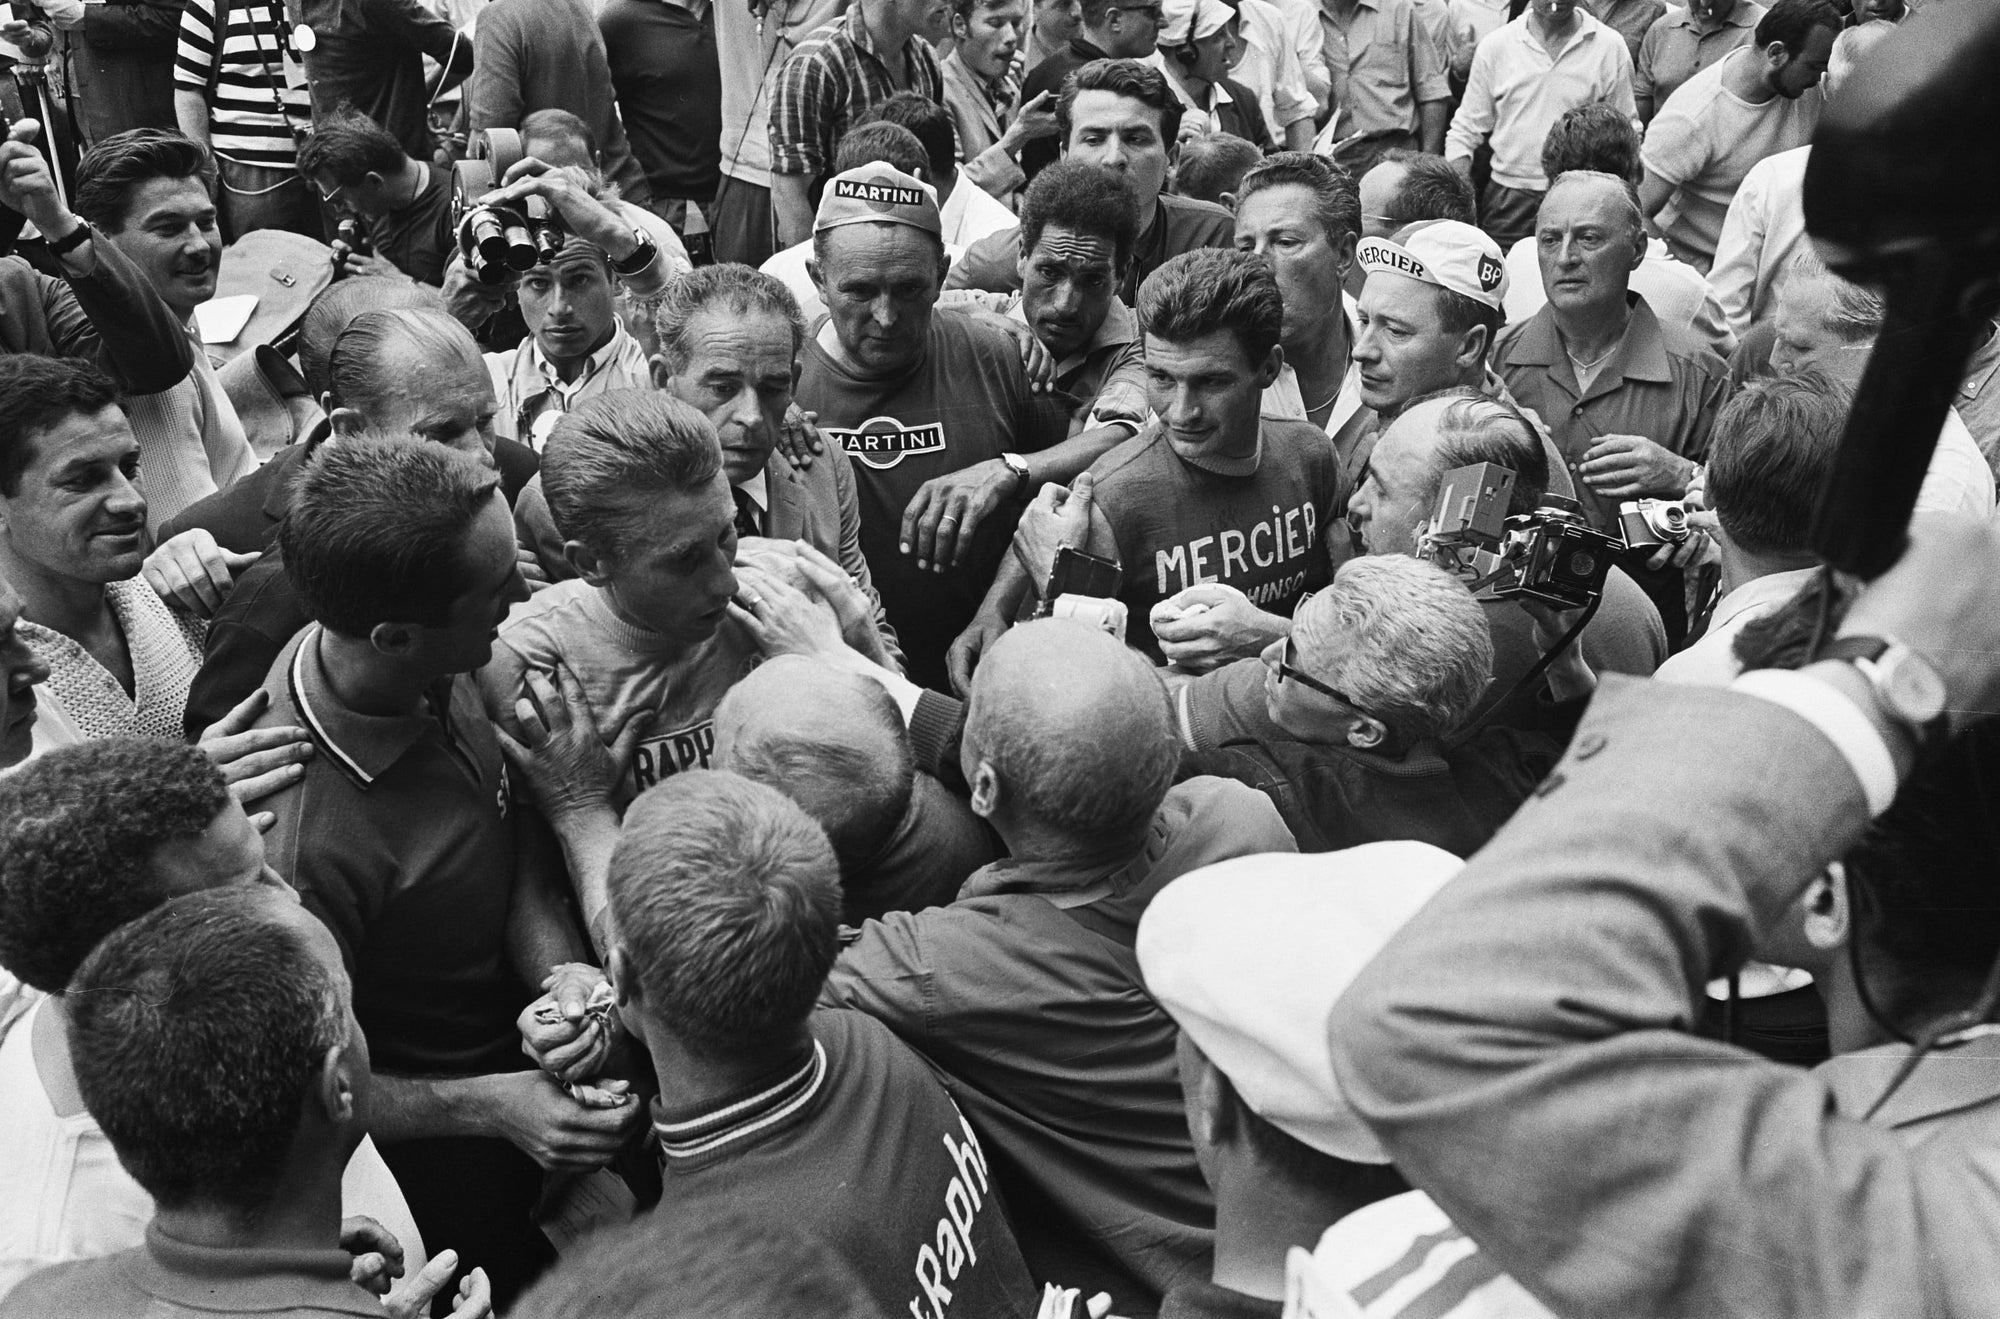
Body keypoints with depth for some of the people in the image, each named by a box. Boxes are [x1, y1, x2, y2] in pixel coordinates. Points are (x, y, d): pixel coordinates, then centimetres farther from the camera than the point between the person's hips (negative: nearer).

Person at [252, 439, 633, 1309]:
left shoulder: (431, 679, -18)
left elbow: (516, 845, -6)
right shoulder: (304, 844, -38)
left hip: (514, 1049, 6)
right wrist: (490, 1106, -30)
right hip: (439, 1154, -6)